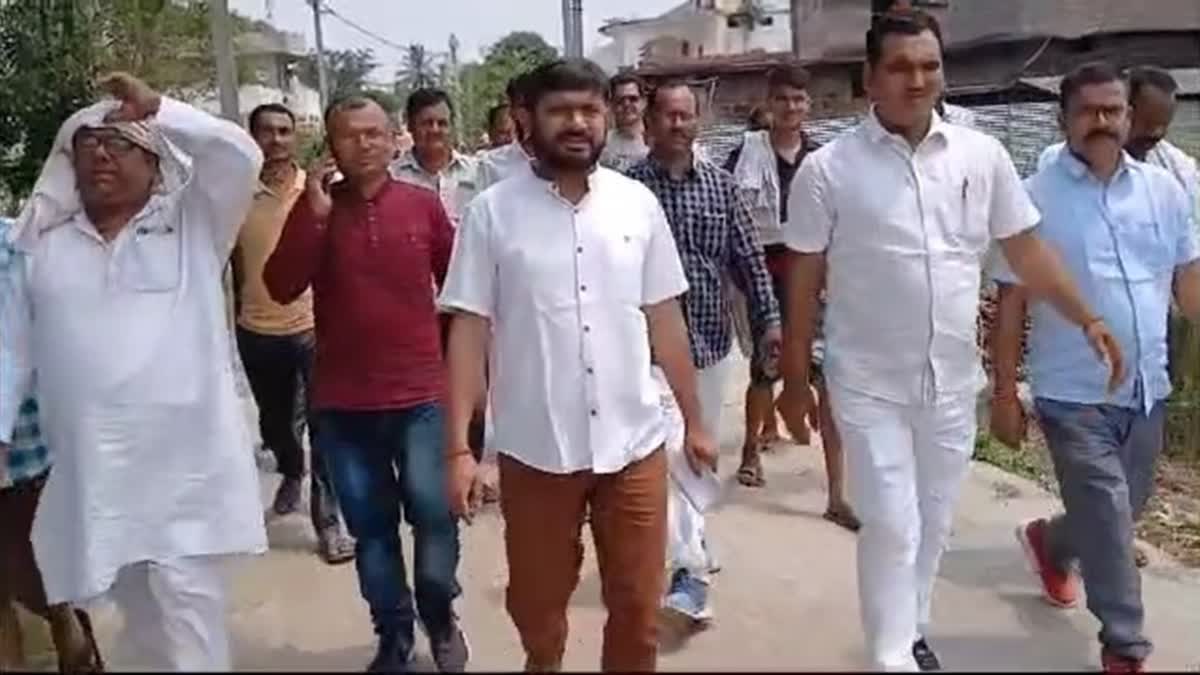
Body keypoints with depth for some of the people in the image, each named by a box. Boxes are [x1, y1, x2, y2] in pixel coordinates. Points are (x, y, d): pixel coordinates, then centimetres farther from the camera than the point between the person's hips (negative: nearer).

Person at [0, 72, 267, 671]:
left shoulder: (191, 226, 3)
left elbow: (241, 155, -11)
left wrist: (158, 109, -15)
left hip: (184, 464, -3)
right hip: (90, 473, 3)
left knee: (187, 620, 0)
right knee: (146, 625, 15)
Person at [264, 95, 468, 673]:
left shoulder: (424, 205, -1)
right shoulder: (314, 207, 2)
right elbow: (281, 288, -9)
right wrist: (316, 213, -17)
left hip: (420, 395, -1)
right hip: (342, 402, 1)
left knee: (434, 515, 3)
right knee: (370, 526, 10)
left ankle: (440, 619, 29)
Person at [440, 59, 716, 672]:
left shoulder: (639, 203, 1)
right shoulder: (491, 212, -6)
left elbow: (664, 319, 7)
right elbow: (468, 330, -5)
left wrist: (694, 422, 10)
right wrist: (458, 447, -9)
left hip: (634, 444, 2)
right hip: (535, 449, -1)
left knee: (638, 606, 13)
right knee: (537, 607, 16)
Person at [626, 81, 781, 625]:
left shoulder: (720, 184, 5)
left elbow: (748, 258, 7)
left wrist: (768, 319, 1)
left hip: (713, 339, 5)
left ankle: (684, 545, 37)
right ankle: (689, 568, -4)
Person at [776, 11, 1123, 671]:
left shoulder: (982, 155, 0)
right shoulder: (827, 168, -9)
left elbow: (1025, 248, 7)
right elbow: (804, 282, -5)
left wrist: (1086, 319, -3)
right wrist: (795, 380, -2)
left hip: (952, 379, 4)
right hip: (869, 383, -4)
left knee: (933, 522, 18)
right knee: (892, 527, -3)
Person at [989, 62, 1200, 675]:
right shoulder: (1035, 199, -8)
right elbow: (1010, 304, -6)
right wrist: (1004, 394, -7)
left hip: (1147, 391, 5)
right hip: (1074, 395, -5)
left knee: (1121, 512, 19)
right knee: (1109, 523, -3)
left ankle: (1048, 542, 49)